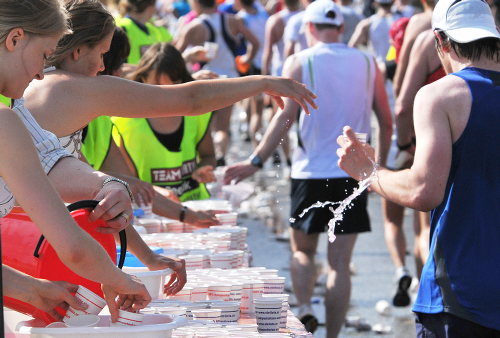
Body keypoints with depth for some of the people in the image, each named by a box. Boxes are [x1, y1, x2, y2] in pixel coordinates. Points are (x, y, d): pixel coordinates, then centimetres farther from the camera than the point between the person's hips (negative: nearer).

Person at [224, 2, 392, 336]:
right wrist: (380, 164, 20)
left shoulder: (299, 62, -2)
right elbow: (386, 121, 7)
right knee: (340, 262, 4)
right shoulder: (367, 63, 5)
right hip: (354, 173, 1)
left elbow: (287, 115, -12)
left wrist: (256, 161, -11)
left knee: (302, 250, 17)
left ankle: (305, 310, -6)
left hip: (311, 171, -1)